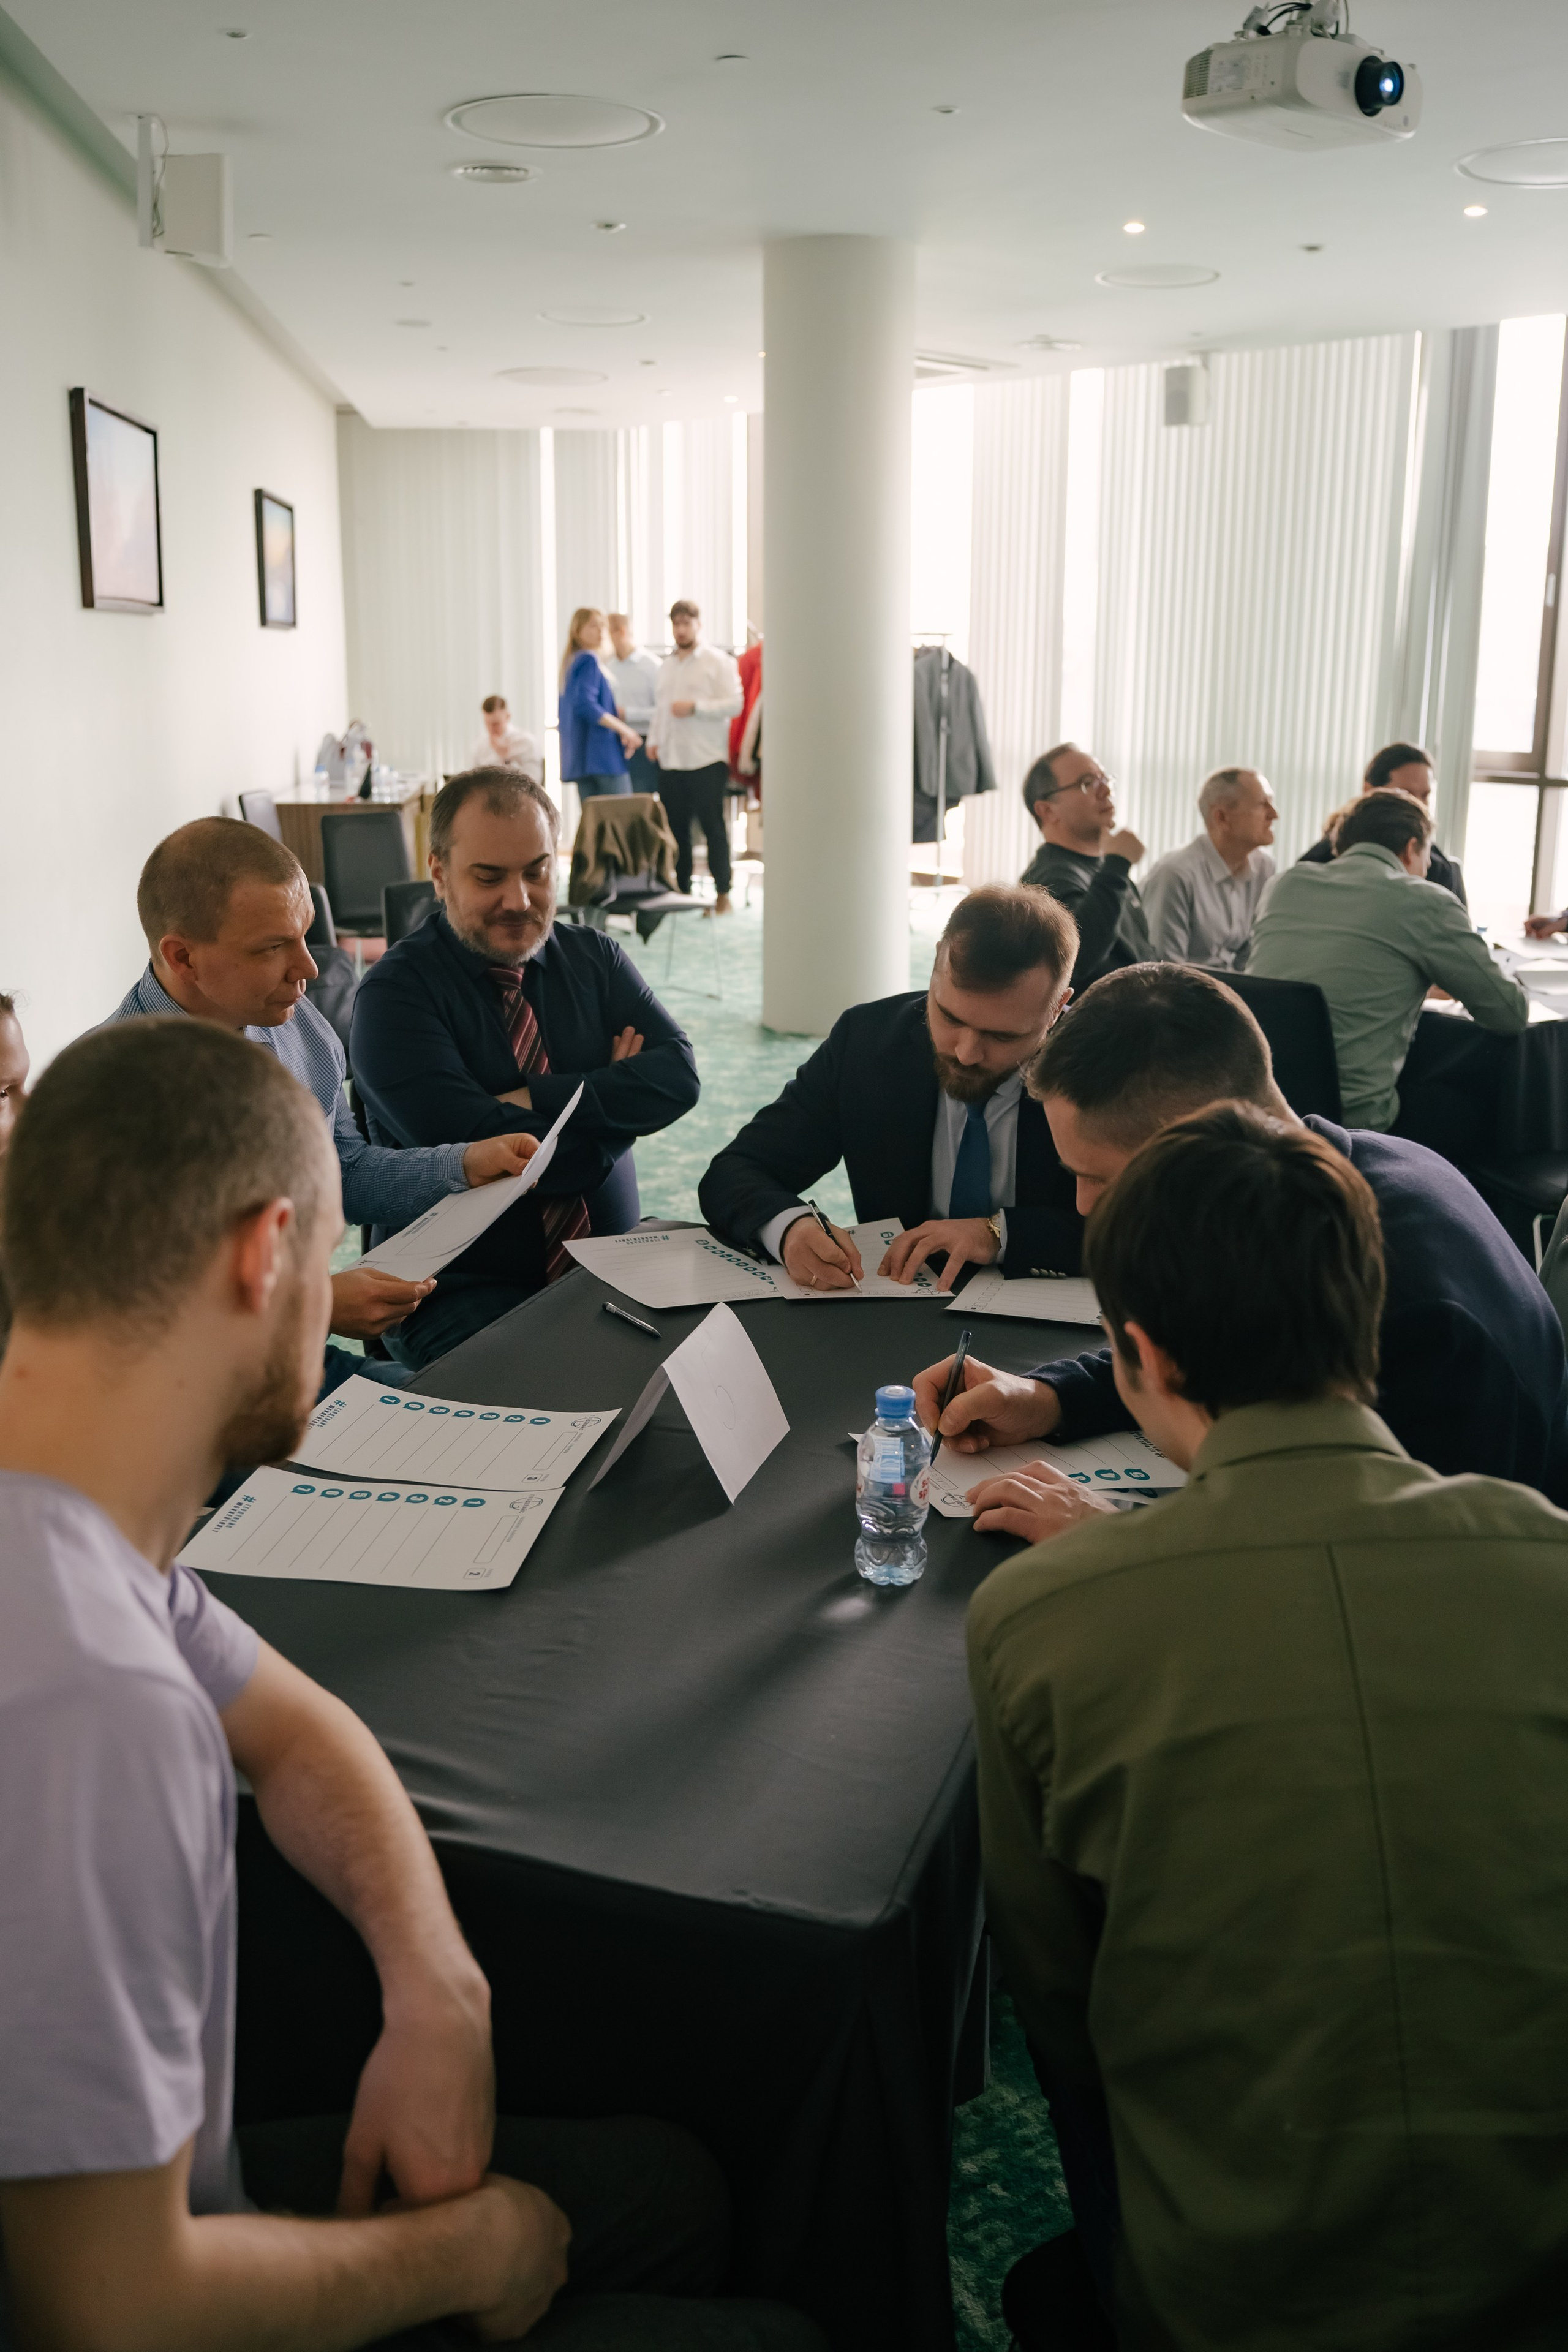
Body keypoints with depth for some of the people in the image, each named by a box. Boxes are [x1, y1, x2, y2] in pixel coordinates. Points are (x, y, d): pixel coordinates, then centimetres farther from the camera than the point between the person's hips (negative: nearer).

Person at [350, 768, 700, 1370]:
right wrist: (615, 1100, -4)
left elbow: (679, 1076, -5)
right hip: (467, 1294, -4)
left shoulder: (595, 959, 10)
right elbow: (478, 1151, -16)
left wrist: (540, 1099, -15)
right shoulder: (396, 992, -5)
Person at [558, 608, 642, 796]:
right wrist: (623, 729, -18)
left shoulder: (570, 662, 18)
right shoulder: (589, 660, -9)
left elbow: (562, 713, 23)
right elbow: (585, 705, -22)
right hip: (602, 754, -9)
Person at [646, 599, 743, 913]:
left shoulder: (718, 662, -1)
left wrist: (695, 707, -16)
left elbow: (734, 704, -9)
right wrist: (654, 740, 12)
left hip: (706, 760, -5)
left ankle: (723, 894, 2)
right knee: (675, 828, 4)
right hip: (670, 760, 5)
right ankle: (681, 889, 12)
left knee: (714, 827, -4)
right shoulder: (666, 667, 18)